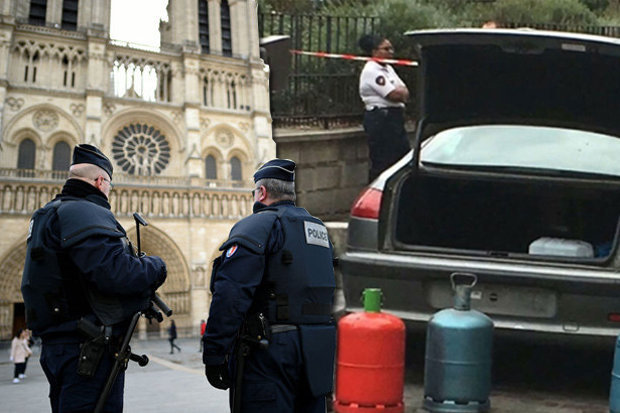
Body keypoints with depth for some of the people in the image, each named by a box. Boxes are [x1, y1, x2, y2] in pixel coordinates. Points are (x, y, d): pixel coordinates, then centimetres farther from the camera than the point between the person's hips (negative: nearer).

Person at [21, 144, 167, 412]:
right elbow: (116, 274, -25)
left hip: (57, 345, 10)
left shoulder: (47, 215, 21)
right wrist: (155, 268, -6)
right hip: (88, 350, -10)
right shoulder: (86, 213, -12)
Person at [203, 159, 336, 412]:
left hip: (270, 352, -8)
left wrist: (213, 354, -16)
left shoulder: (257, 226, -7)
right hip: (317, 353, 8)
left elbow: (230, 295, -17)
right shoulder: (319, 229, 19)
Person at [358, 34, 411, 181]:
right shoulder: (371, 70, -13)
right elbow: (393, 95, -19)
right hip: (380, 119, -10)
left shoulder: (388, 68, 17)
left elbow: (405, 93, 12)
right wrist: (400, 92, 2)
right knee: (382, 163, -6)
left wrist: (398, 92, -9)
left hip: (395, 117, 10)